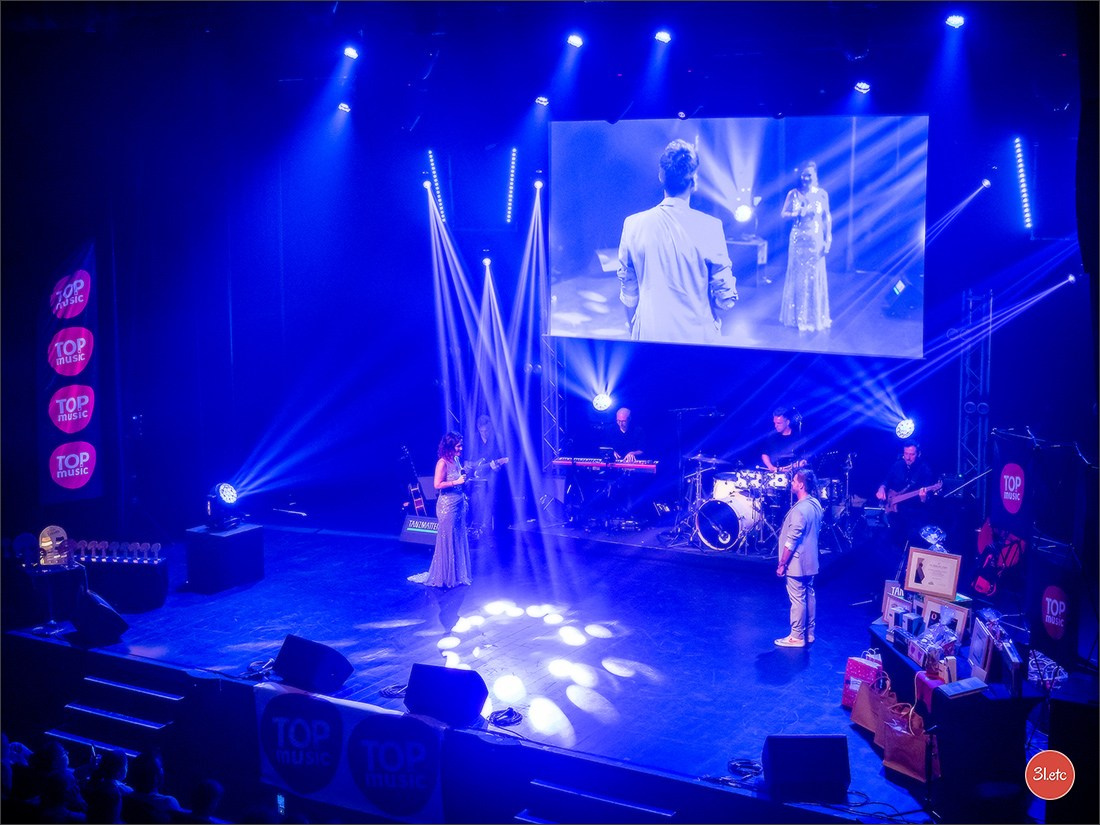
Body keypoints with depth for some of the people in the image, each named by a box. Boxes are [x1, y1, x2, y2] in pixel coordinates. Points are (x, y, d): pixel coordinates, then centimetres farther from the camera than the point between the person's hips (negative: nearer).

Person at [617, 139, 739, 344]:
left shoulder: (633, 225, -5)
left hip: (648, 336, 2)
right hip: (697, 335, -2)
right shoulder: (709, 227, -12)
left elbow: (628, 296, 3)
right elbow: (725, 298, -8)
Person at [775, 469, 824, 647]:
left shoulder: (800, 509, -25)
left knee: (797, 599, 0)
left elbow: (791, 541, -23)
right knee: (809, 596, 16)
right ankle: (809, 633, 25)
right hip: (809, 561, 9)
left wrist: (782, 564, -15)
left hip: (796, 563, -9)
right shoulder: (816, 504, 4)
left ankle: (797, 637, 8)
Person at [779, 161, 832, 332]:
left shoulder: (822, 194, 3)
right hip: (798, 240, -1)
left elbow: (827, 217, 5)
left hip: (816, 240, 1)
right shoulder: (793, 194, 1)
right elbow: (784, 214, 3)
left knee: (815, 278, 3)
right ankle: (798, 317, 11)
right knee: (798, 277, 3)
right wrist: (797, 214, -16)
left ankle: (816, 317, 14)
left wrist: (828, 239, -1)